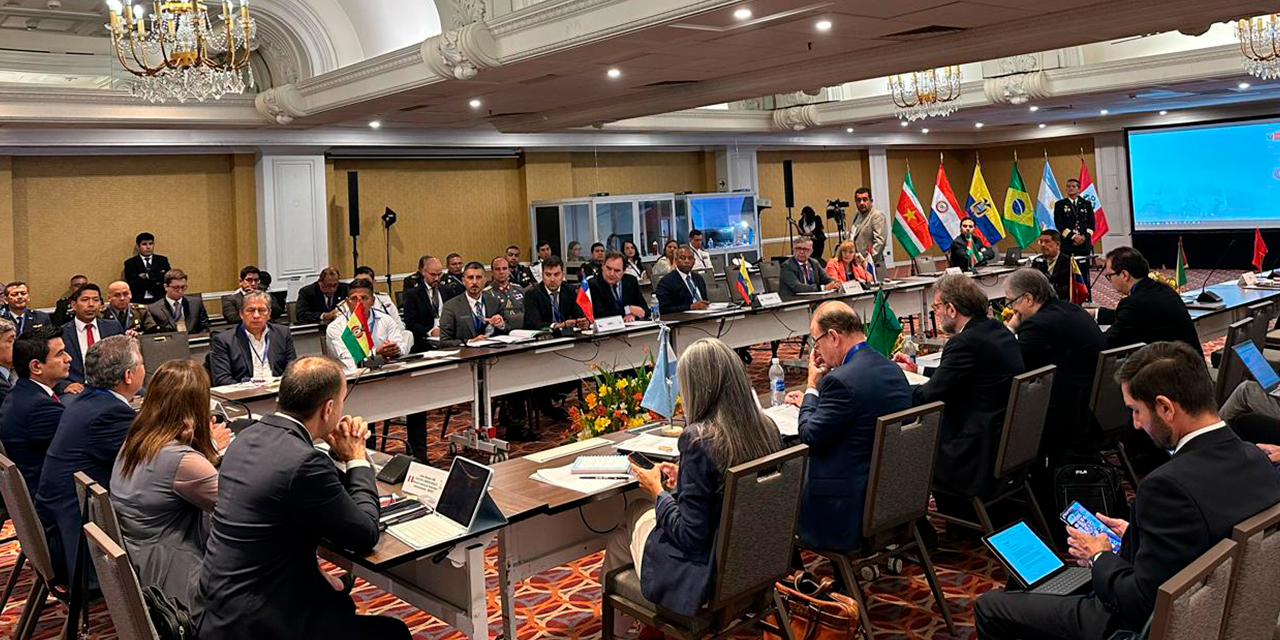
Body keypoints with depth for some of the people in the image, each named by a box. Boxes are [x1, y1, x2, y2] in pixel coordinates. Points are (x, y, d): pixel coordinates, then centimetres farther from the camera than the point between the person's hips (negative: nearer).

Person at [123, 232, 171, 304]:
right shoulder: (130, 263, 9)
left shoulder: (162, 260, 14)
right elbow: (133, 282, -4)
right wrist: (156, 283, -5)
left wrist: (148, 276, -5)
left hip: (160, 300, 1)